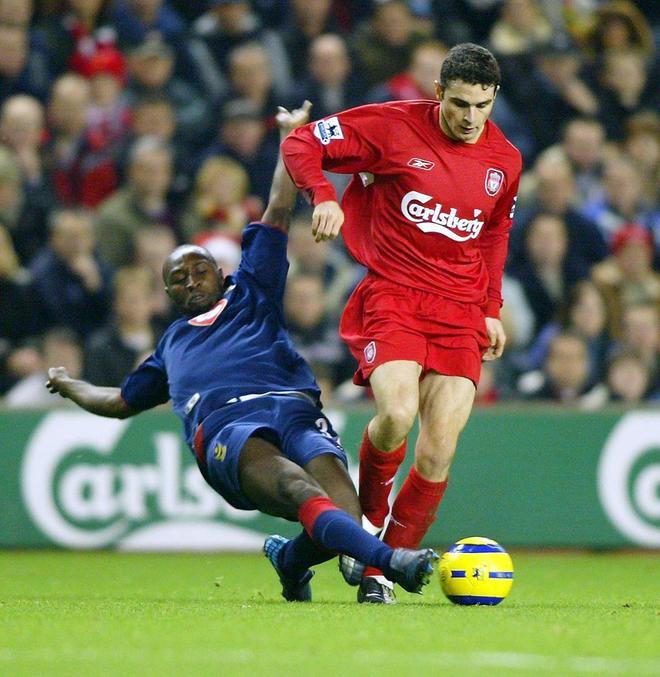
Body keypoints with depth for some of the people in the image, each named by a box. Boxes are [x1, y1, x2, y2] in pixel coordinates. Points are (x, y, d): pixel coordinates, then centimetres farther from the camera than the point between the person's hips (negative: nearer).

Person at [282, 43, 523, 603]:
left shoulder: (505, 160, 9)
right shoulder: (394, 127, -5)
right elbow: (300, 144, 0)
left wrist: (491, 309, 17)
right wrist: (323, 195, -18)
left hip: (461, 313, 4)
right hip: (393, 296, -4)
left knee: (438, 454, -8)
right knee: (397, 413, -28)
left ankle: (382, 567, 6)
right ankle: (368, 513, 2)